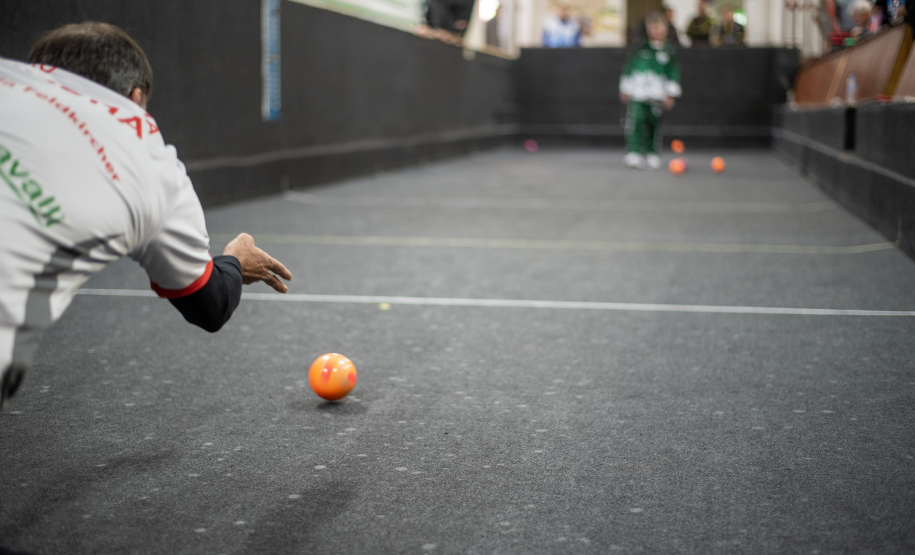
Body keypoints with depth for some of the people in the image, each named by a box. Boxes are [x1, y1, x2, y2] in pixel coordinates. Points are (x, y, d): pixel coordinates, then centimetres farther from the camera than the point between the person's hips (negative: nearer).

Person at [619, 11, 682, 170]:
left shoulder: (669, 51, 2)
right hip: (637, 95, -1)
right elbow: (628, 67, 8)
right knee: (635, 122, -13)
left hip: (657, 96, 1)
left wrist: (670, 95, 1)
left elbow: (674, 73, 5)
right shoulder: (640, 48, 1)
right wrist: (625, 89, 9)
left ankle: (651, 152, 24)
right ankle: (634, 152, -9)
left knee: (653, 125, 9)